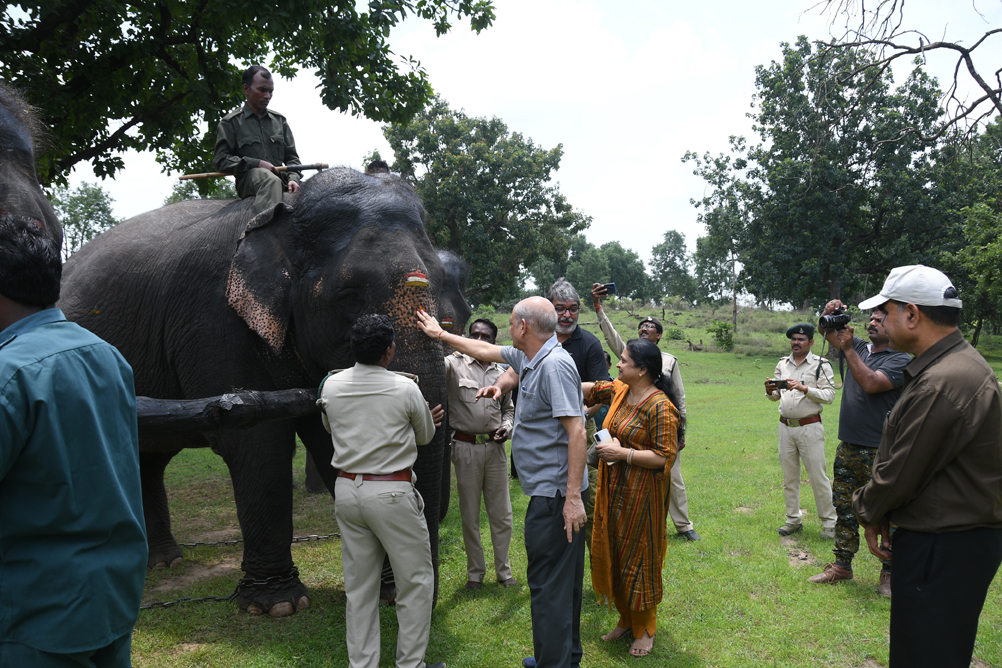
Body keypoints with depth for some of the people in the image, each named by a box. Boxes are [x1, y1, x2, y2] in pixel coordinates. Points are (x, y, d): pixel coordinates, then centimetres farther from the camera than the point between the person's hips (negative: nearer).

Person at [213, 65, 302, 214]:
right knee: (271, 181, -40)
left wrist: (293, 178, -1)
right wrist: (256, 164, -8)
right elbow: (220, 159, 2)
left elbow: (291, 156, 21)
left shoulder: (279, 120, 23)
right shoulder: (231, 122, 10)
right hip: (248, 178, -5)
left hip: (280, 178, 5)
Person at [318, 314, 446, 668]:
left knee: (359, 586, 14)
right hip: (392, 492, -5)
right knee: (416, 582, 9)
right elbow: (425, 436, 6)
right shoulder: (406, 388, -11)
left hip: (346, 490, 5)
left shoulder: (331, 386, 0)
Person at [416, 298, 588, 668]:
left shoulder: (555, 365, -19)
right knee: (565, 579, 19)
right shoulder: (528, 358, 10)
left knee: (548, 582, -3)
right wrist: (441, 334, 31)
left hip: (554, 494, -10)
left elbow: (576, 432, -25)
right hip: (552, 491, 10)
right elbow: (486, 351, 28)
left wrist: (573, 497, -27)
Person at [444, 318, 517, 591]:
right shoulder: (454, 364, -2)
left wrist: (507, 426, 0)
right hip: (466, 447, -3)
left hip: (495, 447, 3)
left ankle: (503, 570, 25)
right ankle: (475, 572, 23)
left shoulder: (501, 372, 10)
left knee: (501, 514, 9)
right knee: (470, 515, 8)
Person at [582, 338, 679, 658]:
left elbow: (665, 456, -22)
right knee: (612, 554, 16)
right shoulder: (618, 391, 3)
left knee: (638, 559, 5)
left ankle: (645, 628, 25)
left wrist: (622, 453, -23)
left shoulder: (660, 407, -21)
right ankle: (626, 619, 35)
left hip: (641, 496, -8)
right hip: (613, 491, 8)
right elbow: (588, 389, 17)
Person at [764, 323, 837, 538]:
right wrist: (770, 391, -10)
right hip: (786, 426, 5)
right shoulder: (783, 364, 11)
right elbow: (776, 397, 13)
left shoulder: (820, 365, -4)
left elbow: (829, 395, -12)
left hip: (809, 427, -5)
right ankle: (793, 520, 21)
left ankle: (828, 523, 9)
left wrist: (805, 388, -23)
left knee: (818, 476, -2)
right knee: (789, 477, 11)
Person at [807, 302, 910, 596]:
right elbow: (829, 333, 15)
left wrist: (848, 349, -22)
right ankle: (842, 566, 24)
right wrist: (829, 314, -6)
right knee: (844, 508, 13)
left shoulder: (901, 361, -10)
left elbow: (871, 384, -24)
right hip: (848, 447, 7)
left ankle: (889, 573, 14)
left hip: (879, 451, -7)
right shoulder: (861, 348, 10)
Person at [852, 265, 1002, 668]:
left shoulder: (940, 385, -26)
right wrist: (879, 513, 8)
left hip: (944, 549, -10)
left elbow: (899, 475, -19)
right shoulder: (962, 362, 10)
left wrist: (868, 510, 0)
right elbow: (908, 458, 12)